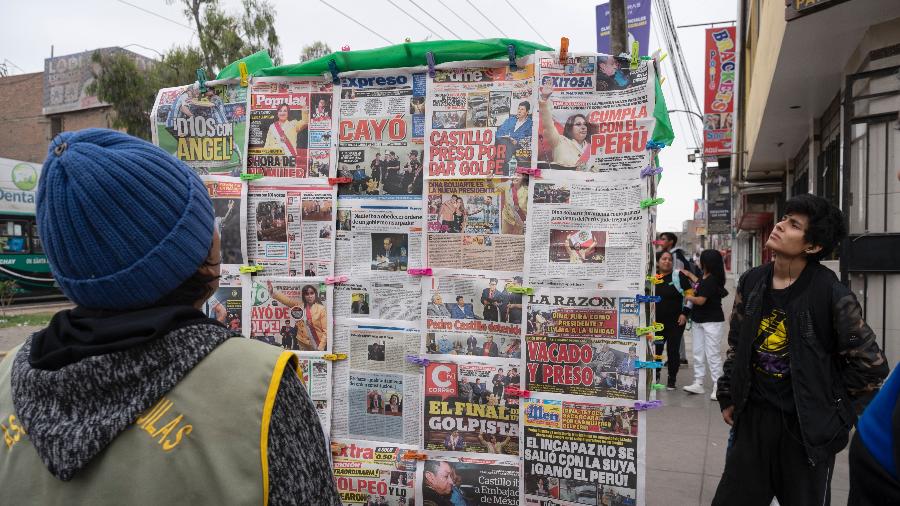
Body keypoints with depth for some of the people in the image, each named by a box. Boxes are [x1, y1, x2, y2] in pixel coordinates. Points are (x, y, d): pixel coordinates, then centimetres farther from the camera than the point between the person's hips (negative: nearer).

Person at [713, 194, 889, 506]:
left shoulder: (831, 294, -15)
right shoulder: (751, 282, 1)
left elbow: (870, 364, -8)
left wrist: (835, 412, -4)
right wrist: (728, 397, 11)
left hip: (807, 426, -4)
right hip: (753, 418, 4)